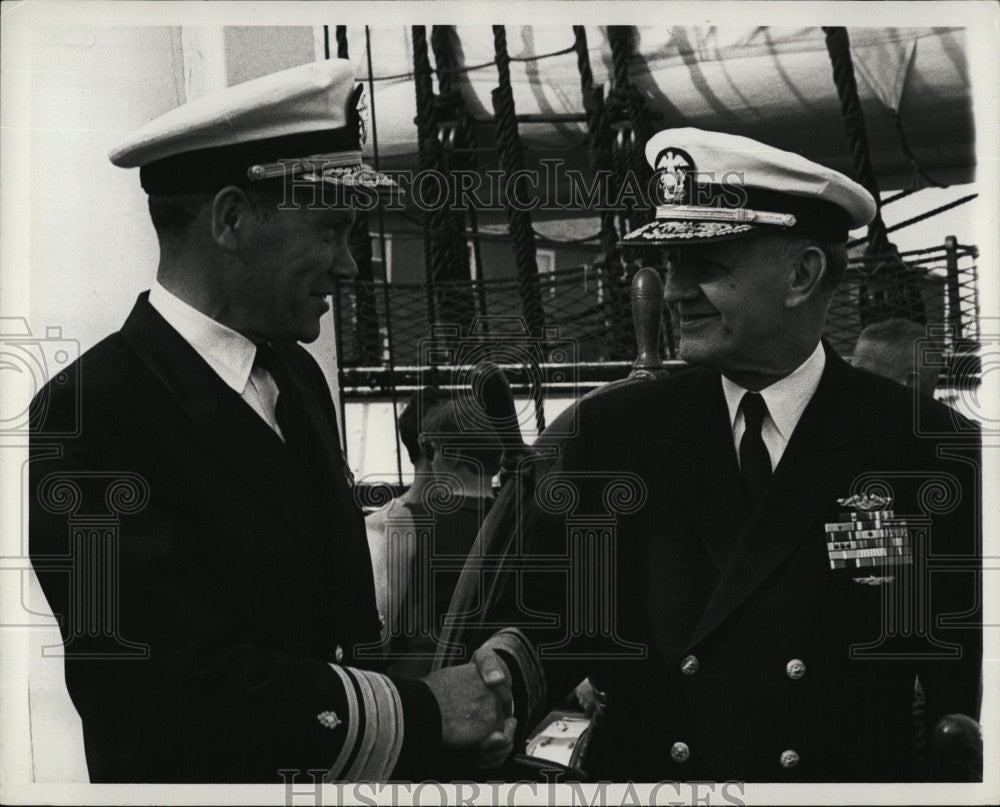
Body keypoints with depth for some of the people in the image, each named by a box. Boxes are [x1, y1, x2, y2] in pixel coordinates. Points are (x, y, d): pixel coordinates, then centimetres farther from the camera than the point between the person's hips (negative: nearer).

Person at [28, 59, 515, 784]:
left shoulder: (299, 376, 4)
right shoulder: (89, 415, -22)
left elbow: (343, 609, 9)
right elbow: (197, 698, -25)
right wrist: (426, 713, -18)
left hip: (354, 775, 7)